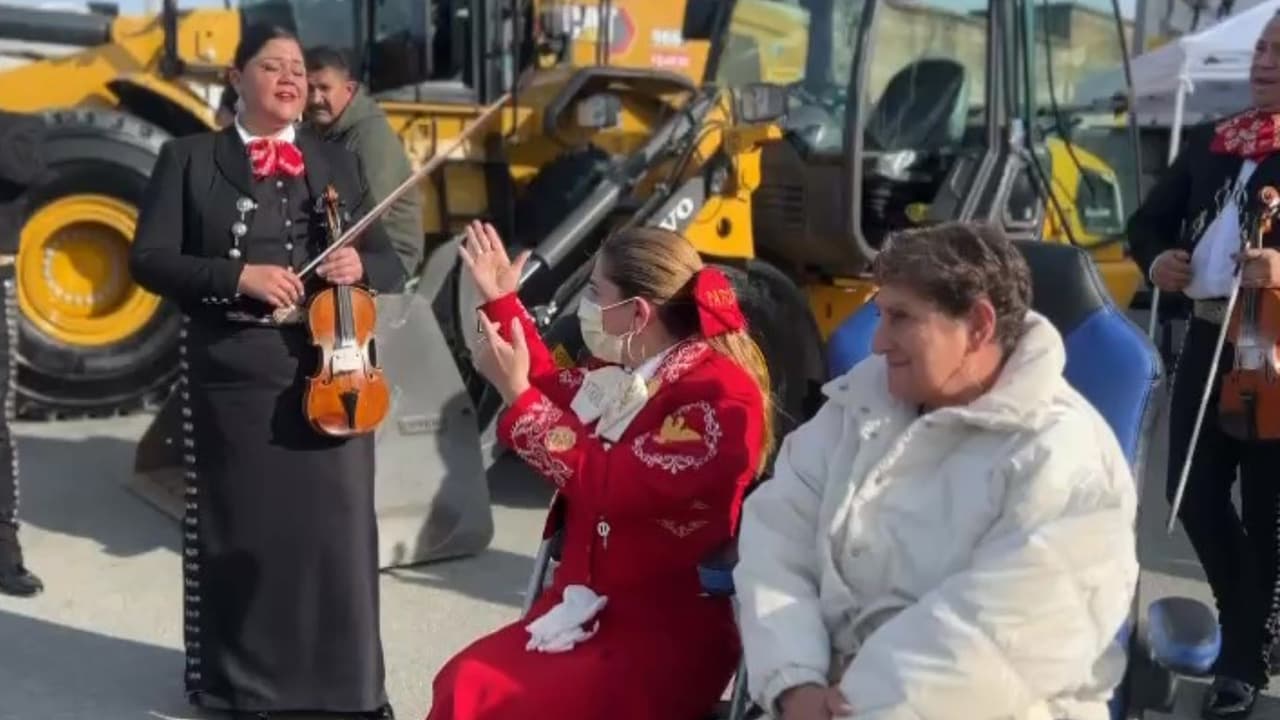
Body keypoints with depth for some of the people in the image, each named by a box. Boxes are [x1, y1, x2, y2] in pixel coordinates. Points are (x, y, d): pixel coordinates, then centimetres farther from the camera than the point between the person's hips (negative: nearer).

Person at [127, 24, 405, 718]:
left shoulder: (337, 163, 13)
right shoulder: (190, 158, 4)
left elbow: (390, 263, 12)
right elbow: (150, 259, -4)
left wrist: (359, 265, -12)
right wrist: (238, 277, -17)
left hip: (329, 371, 2)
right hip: (231, 375, -2)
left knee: (338, 529, 2)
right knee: (236, 531, 8)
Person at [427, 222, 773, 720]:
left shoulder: (721, 396, -15)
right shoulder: (624, 369, 9)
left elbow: (611, 484, -23)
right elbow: (557, 392, 32)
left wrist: (517, 394, -17)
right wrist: (501, 302, 26)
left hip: (667, 632, -7)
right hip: (587, 609, 7)